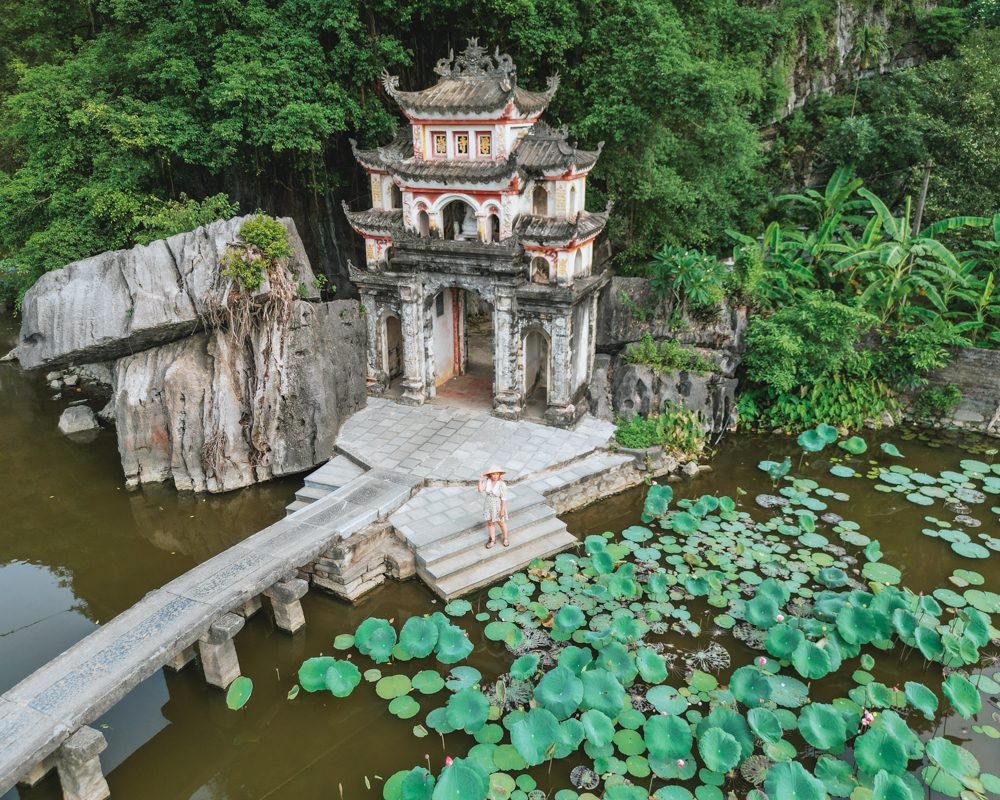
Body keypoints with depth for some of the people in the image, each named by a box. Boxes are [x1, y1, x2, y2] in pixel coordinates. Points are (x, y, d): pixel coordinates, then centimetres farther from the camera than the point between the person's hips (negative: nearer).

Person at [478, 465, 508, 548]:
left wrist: (502, 510, -19)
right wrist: (480, 481, -26)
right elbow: (480, 491, -16)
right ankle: (493, 540, 37)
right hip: (489, 506, 4)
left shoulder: (502, 485, -25)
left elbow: (504, 498, -21)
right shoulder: (486, 481, -12)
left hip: (498, 507, -4)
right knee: (490, 523, 17)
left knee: (501, 523, 15)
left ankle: (505, 539, 39)